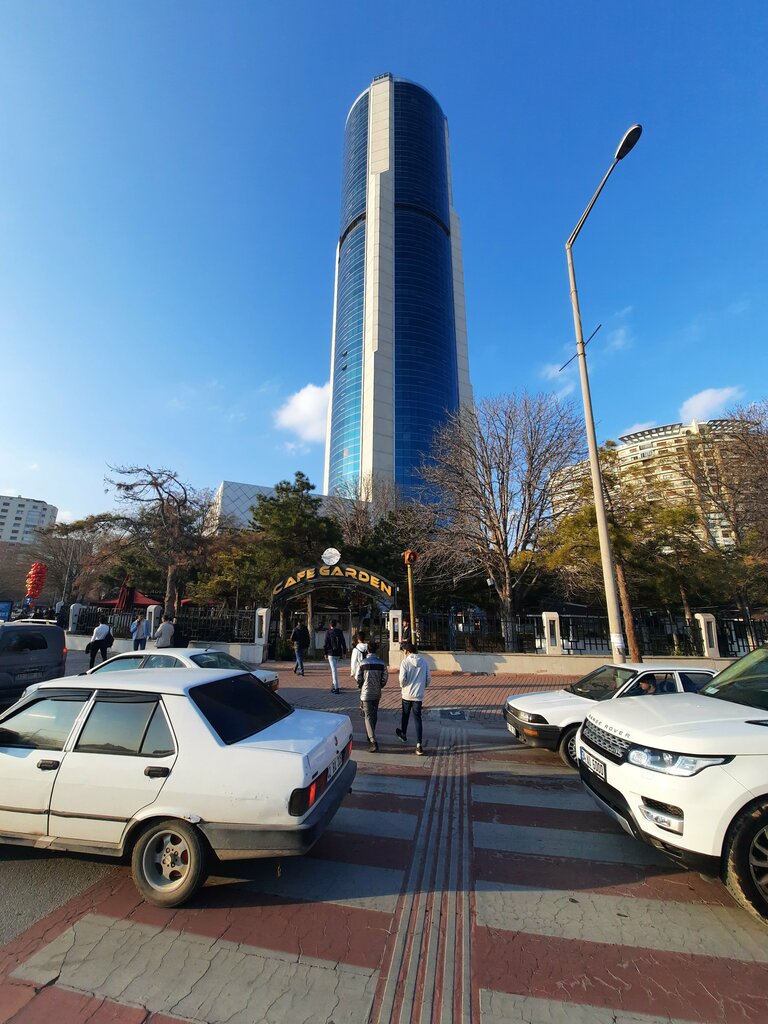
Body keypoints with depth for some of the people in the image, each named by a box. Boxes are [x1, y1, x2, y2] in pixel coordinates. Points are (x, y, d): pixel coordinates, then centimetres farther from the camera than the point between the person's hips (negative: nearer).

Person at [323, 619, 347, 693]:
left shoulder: (328, 632, -7)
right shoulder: (340, 632, 3)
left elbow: (326, 643, -7)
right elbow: (343, 643, 4)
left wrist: (325, 653, 1)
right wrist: (344, 652, 10)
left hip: (331, 653, -4)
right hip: (338, 653, 4)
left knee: (334, 670, -6)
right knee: (335, 669, 21)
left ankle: (336, 687, -10)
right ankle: (334, 684, 31)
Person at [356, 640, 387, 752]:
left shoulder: (363, 663, -13)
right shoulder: (381, 663, -4)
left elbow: (358, 678, -6)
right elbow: (384, 679, -1)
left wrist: (361, 687, 13)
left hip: (366, 693, -4)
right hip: (377, 694, 4)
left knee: (368, 717, -1)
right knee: (374, 715, 20)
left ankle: (373, 741, -11)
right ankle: (371, 736, 35)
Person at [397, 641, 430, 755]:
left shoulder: (405, 661, -13)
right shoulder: (424, 661, -2)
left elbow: (402, 678, -16)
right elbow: (428, 678, 2)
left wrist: (402, 686, 5)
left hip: (407, 694, -2)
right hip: (419, 695, 2)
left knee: (405, 715, 21)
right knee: (418, 719, 7)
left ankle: (403, 735, 42)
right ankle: (419, 745, -1)